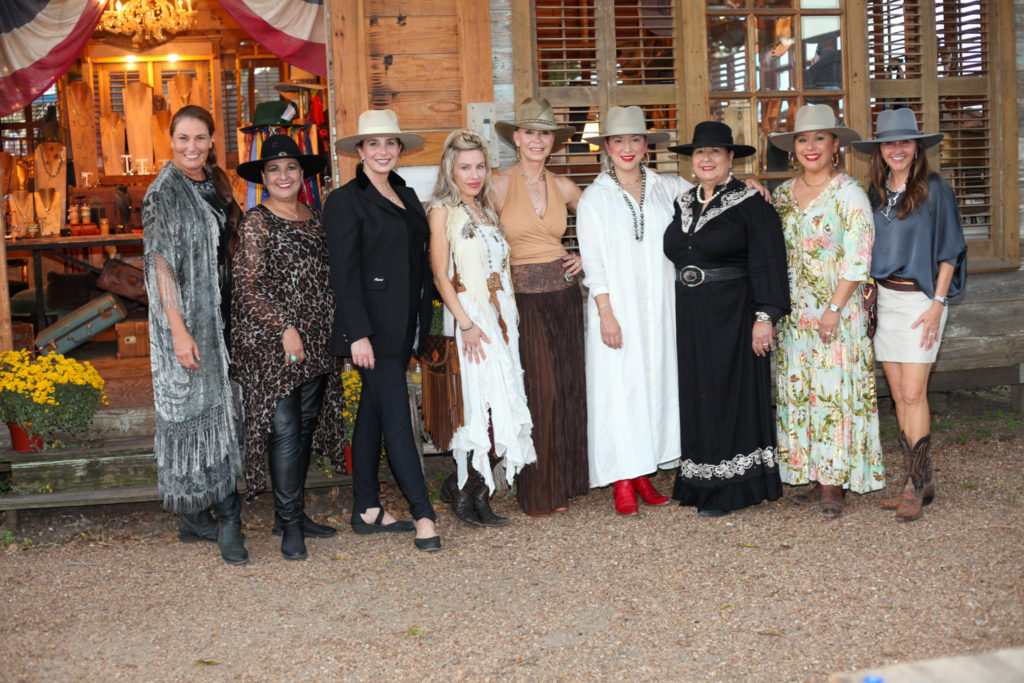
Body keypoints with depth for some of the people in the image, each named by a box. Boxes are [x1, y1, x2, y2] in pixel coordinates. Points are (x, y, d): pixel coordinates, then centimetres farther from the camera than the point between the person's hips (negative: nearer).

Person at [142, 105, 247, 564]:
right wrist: (179, 330, -20)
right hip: (185, 318, -7)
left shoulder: (213, 186, 12)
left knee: (222, 409, 8)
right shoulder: (164, 193, -10)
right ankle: (192, 516, 7)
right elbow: (161, 264, -14)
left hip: (221, 315, 7)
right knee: (190, 409, -2)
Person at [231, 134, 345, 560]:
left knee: (305, 426, 10)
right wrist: (286, 328, -16)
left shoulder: (315, 218, 14)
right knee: (284, 429, -8)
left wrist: (335, 330, 12)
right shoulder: (256, 223, -5)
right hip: (271, 340, -7)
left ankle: (293, 513, 22)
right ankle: (290, 524, 0)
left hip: (315, 340, 7)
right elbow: (250, 286, -11)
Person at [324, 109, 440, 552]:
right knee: (396, 417, -6)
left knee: (372, 413, 13)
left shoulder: (405, 196, 15)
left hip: (402, 327, 8)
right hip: (371, 327, -7)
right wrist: (359, 334, -19)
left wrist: (422, 326, 13)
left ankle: (366, 510, 21)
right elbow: (343, 273, -13)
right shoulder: (346, 201, -8)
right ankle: (423, 515, 0)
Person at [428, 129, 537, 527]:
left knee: (500, 402, 3)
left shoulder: (485, 209, 17)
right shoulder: (443, 210, -3)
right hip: (470, 319, -7)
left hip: (500, 316, 7)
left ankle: (462, 486, 15)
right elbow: (440, 274, -9)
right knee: (478, 403, -9)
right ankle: (466, 498, 4)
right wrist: (466, 324, -16)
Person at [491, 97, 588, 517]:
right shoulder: (499, 185, -3)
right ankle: (537, 493, 9)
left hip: (563, 295, 4)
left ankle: (562, 484, 19)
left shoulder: (563, 187, 8)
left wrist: (586, 258, 8)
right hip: (523, 297, -4)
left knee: (567, 387, 5)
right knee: (536, 390, -4)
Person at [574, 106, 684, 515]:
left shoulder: (665, 187, 9)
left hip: (658, 308, 3)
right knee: (619, 386, -5)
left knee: (657, 381, 5)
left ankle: (644, 475, 14)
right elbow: (592, 260, -3)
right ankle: (622, 483, 2)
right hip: (617, 307, -3)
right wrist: (605, 312, -11)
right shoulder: (594, 197, 2)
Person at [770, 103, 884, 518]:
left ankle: (833, 486, 4)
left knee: (833, 391, -4)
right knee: (797, 391, 5)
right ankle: (815, 480, 13)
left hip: (837, 313, -5)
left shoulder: (848, 192, -5)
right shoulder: (783, 193, 11)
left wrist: (835, 308, -16)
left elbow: (858, 257, -11)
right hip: (793, 313, 5)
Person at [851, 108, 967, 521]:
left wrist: (938, 303, -10)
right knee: (899, 396, 6)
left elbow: (949, 251, -4)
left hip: (920, 298, -5)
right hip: (884, 298, 5)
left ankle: (914, 487, -2)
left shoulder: (934, 190, -5)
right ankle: (920, 482, 14)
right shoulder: (874, 193, 10)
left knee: (913, 394, -9)